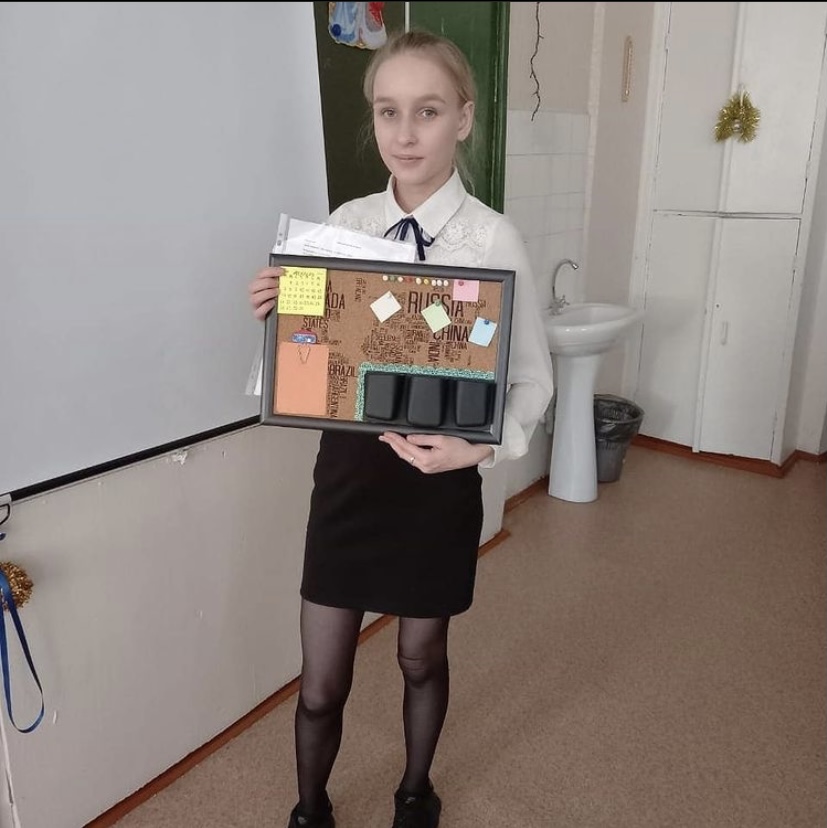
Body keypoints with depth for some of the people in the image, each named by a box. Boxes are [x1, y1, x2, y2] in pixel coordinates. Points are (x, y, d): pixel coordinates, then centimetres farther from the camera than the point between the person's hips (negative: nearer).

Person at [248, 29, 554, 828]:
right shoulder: (344, 223, -1)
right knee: (321, 681, 13)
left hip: (438, 476, -2)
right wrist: (276, 315, -12)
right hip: (347, 467, 3)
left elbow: (532, 379, -6)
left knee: (422, 658, 21)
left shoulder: (494, 239, -12)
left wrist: (482, 445, -23)